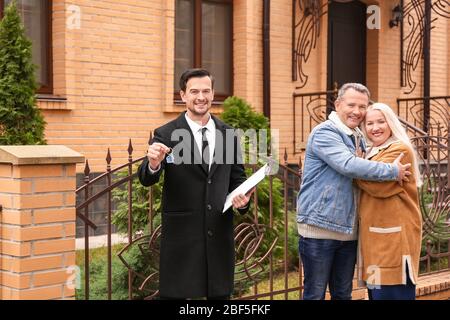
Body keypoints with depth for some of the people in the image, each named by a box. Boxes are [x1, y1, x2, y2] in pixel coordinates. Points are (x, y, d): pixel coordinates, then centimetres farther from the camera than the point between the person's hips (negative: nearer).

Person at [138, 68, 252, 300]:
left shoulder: (228, 134, 7)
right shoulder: (166, 134, -5)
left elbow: (238, 177, 13)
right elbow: (146, 179, -14)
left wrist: (242, 199, -9)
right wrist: (153, 164, -37)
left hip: (220, 233, 4)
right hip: (181, 235, -3)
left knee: (220, 294, 14)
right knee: (175, 294, 5)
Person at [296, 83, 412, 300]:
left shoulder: (359, 138, 15)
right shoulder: (324, 133, -12)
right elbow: (349, 165, -25)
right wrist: (393, 171, -19)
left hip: (348, 230, 8)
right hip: (320, 227, -8)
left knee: (343, 294, 15)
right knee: (315, 294, 2)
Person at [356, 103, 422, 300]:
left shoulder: (400, 150, -9)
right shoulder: (371, 154, 18)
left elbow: (379, 184, -19)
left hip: (394, 236, -9)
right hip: (375, 236, 9)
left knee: (391, 293, -8)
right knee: (376, 292, 13)